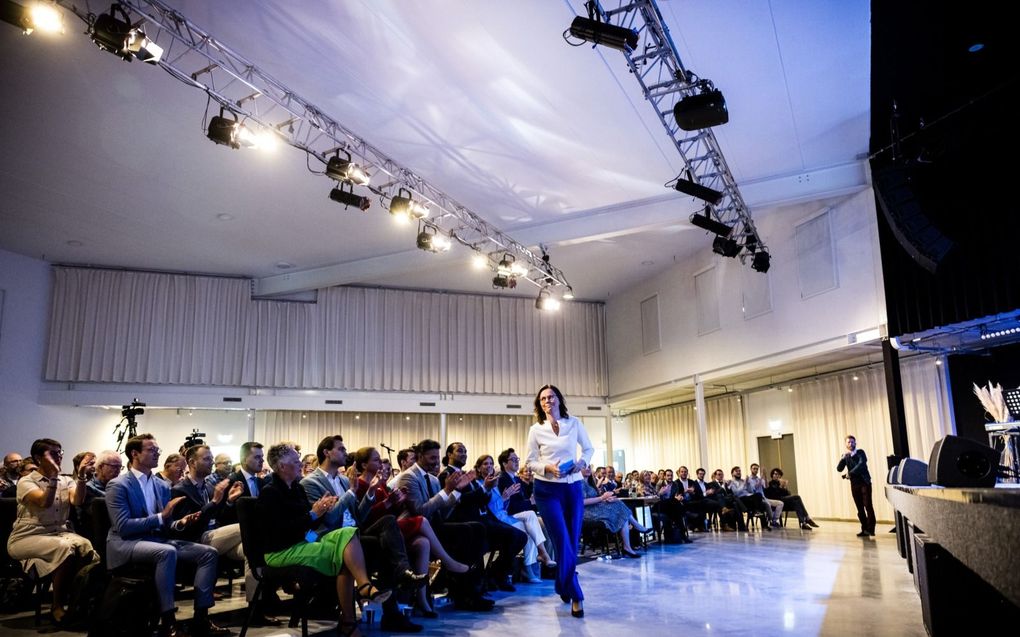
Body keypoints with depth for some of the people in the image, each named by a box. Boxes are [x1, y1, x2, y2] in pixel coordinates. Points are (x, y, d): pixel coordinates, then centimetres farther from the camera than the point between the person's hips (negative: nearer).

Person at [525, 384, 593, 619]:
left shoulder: (574, 424, 4)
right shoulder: (536, 430, 0)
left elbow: (589, 448, 13)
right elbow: (530, 462, 2)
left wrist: (582, 462, -7)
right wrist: (547, 468, -17)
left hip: (573, 487, 2)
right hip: (547, 489, -2)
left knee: (573, 541, 7)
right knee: (563, 542, -9)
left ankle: (563, 586, 29)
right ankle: (575, 596, -3)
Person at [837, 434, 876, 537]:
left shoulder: (860, 452, 0)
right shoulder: (845, 456, 10)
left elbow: (861, 464, -17)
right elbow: (839, 469, 0)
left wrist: (850, 473, -20)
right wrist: (843, 458, -14)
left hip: (864, 482, -4)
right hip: (854, 484, 4)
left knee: (868, 505, -9)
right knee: (860, 508, 3)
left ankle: (870, 528, -5)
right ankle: (864, 529, 7)